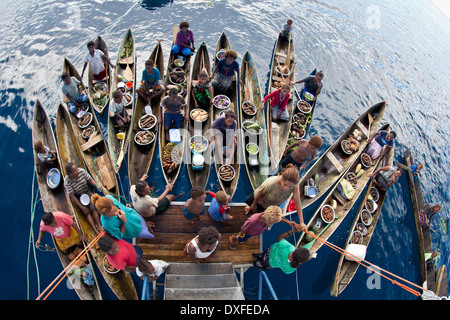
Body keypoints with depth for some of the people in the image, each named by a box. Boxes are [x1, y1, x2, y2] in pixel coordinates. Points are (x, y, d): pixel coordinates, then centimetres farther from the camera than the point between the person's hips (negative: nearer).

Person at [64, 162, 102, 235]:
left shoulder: (81, 171, -19)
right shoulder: (67, 182, -24)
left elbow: (90, 179, -3)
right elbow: (72, 196, -20)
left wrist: (96, 185, -23)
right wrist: (81, 207, -19)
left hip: (87, 192, 2)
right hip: (78, 196, -2)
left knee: (93, 208, -18)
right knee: (87, 212, -15)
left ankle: (100, 226, -25)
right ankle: (96, 231, -22)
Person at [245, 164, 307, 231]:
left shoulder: (294, 185, -39)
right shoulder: (270, 183, -46)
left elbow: (297, 202, -29)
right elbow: (259, 194, -25)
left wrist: (301, 222, -27)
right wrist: (254, 205, -6)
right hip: (260, 200, -3)